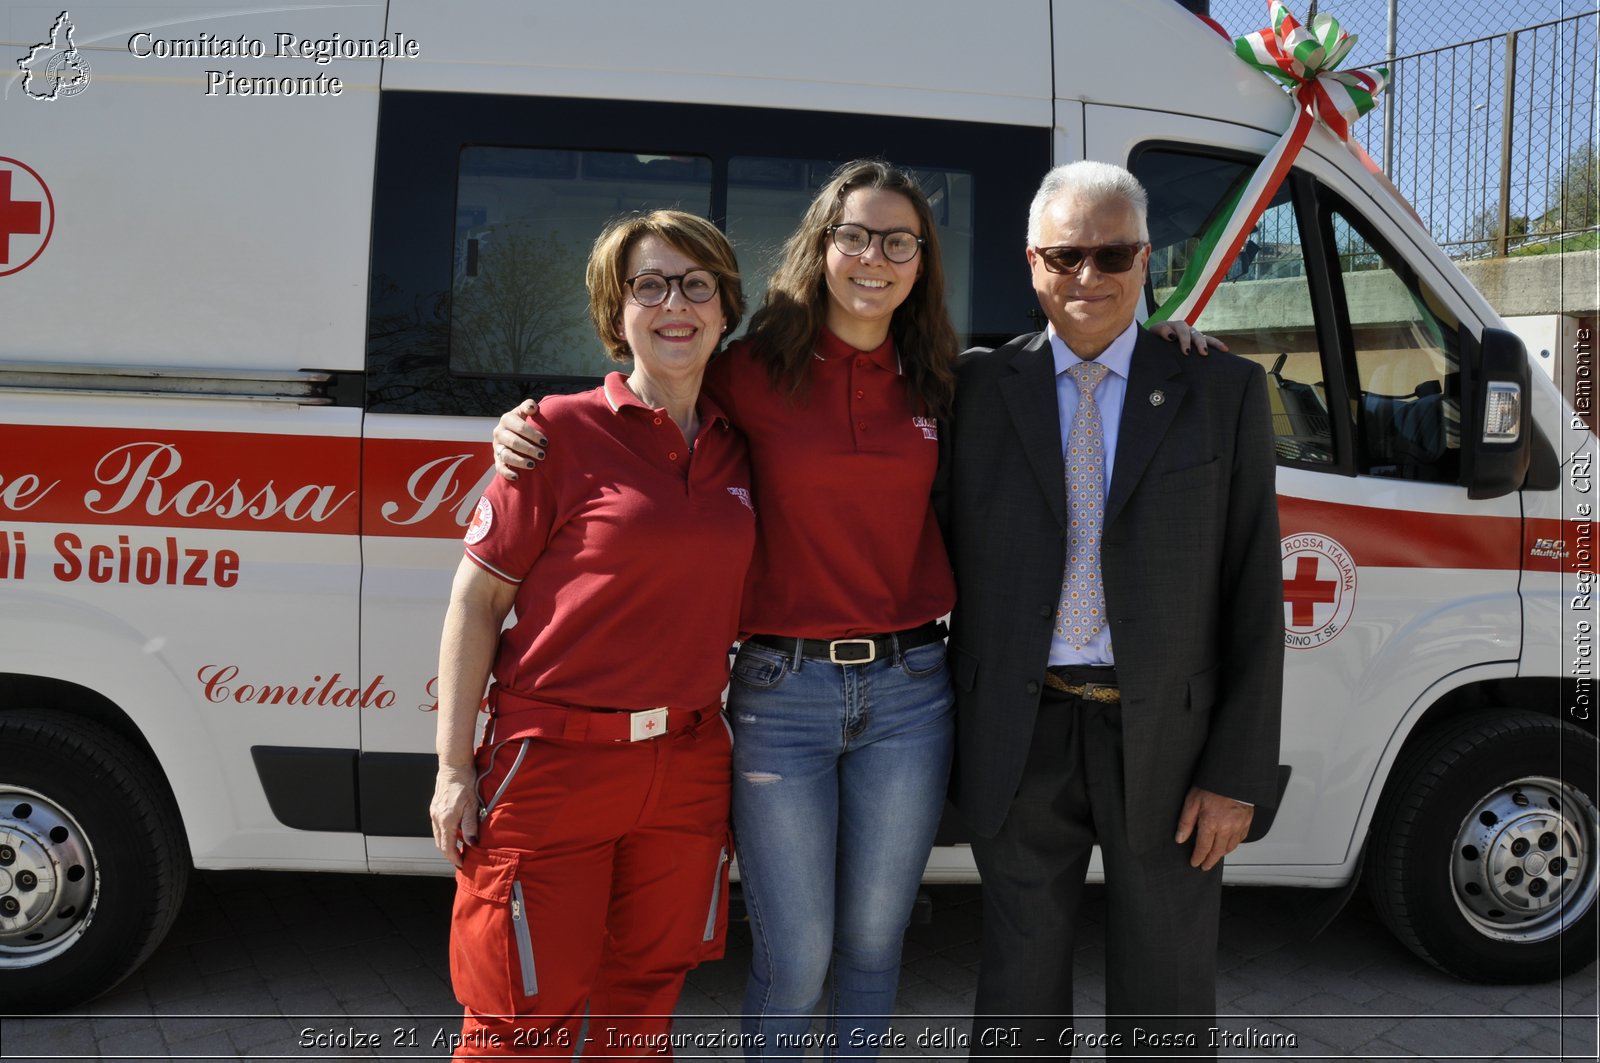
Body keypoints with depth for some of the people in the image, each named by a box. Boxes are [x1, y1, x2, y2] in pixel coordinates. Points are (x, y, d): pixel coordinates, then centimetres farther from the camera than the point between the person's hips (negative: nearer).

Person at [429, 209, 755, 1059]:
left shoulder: (735, 448, 7)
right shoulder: (564, 432, -7)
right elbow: (475, 600, -7)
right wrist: (454, 768, -10)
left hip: (686, 765, 5)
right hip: (554, 762, -5)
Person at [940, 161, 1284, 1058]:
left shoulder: (1224, 392, 1)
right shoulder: (981, 388, 3)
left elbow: (1254, 594, -1)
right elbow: (949, 562, 5)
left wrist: (1239, 773, -5)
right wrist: (957, 735, -1)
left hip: (1168, 743, 0)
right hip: (1021, 743, 1)